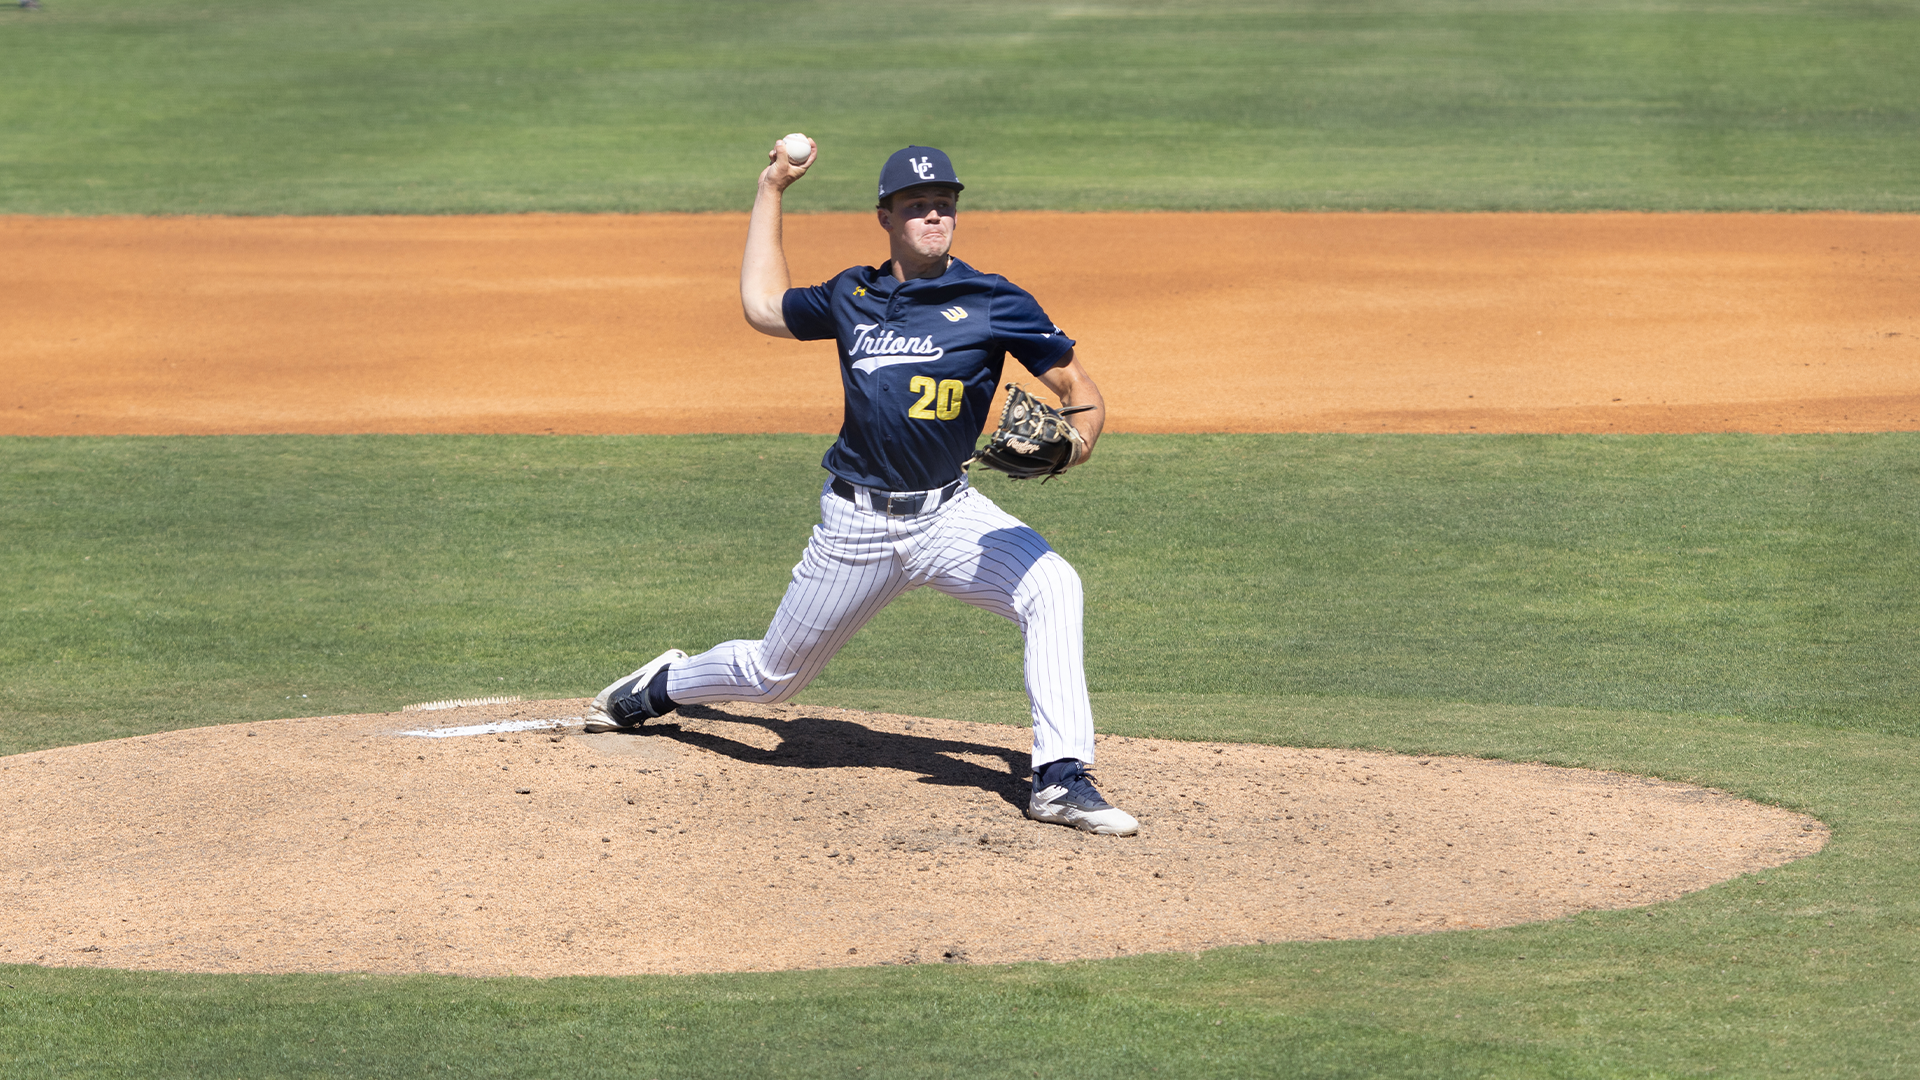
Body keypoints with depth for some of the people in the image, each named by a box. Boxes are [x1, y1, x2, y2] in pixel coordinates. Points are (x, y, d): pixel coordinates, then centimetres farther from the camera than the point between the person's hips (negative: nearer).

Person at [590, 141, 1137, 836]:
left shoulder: (993, 302, -3)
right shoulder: (853, 297, 8)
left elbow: (1077, 386, -2)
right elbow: (763, 305, 24)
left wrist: (1075, 440, -25)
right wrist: (771, 190, 24)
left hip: (947, 514, -2)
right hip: (856, 524, 2)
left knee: (1051, 584, -30)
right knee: (772, 675, 12)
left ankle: (1061, 780, -31)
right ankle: (666, 685, 46)